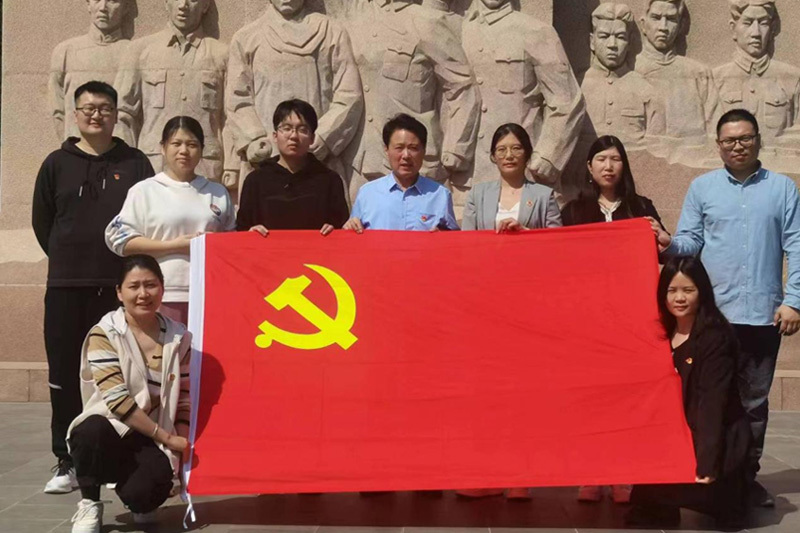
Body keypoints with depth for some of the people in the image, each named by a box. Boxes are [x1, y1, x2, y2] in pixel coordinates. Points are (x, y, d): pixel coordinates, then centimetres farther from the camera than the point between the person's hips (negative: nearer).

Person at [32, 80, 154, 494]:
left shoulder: (134, 164, 5)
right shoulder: (57, 163, 8)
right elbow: (42, 220, 13)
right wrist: (67, 259, 10)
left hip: (118, 285, -1)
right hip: (66, 286, 1)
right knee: (64, 374, 2)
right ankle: (66, 462, 11)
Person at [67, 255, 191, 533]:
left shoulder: (178, 337, 2)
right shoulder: (104, 333, -10)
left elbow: (184, 400, 6)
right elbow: (117, 399, -18)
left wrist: (180, 448, -7)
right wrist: (167, 437, -17)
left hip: (153, 442, 2)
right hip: (109, 431, -1)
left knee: (144, 492, -30)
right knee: (93, 430, -38)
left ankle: (141, 501, 12)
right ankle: (90, 504, -8)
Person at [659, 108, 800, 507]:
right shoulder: (702, 188, 7)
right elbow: (691, 242, 2)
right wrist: (669, 245, -21)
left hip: (764, 313, 1)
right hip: (713, 313, 0)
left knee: (754, 400, 9)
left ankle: (747, 476, 20)